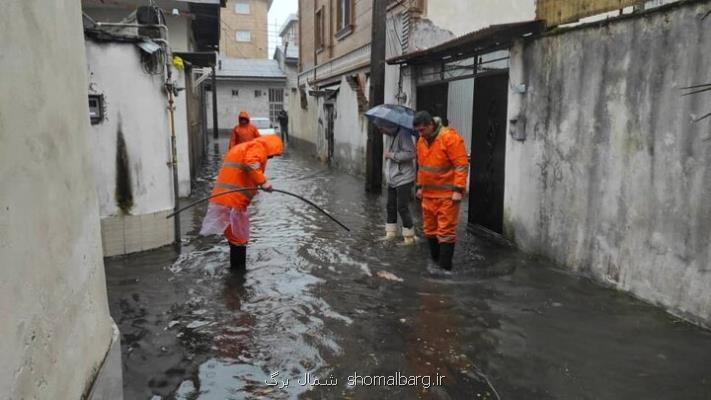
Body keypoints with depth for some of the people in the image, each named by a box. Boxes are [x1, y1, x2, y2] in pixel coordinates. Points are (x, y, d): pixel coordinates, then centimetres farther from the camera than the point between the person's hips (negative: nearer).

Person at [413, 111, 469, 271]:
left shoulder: (449, 138, -15)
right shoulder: (421, 141, 9)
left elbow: (462, 165, -17)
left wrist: (458, 190, -19)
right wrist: (420, 186, 17)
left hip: (447, 195, -8)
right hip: (428, 194, 8)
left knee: (445, 231, -5)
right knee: (430, 229, 15)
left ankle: (445, 268, 2)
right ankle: (434, 262, 29)